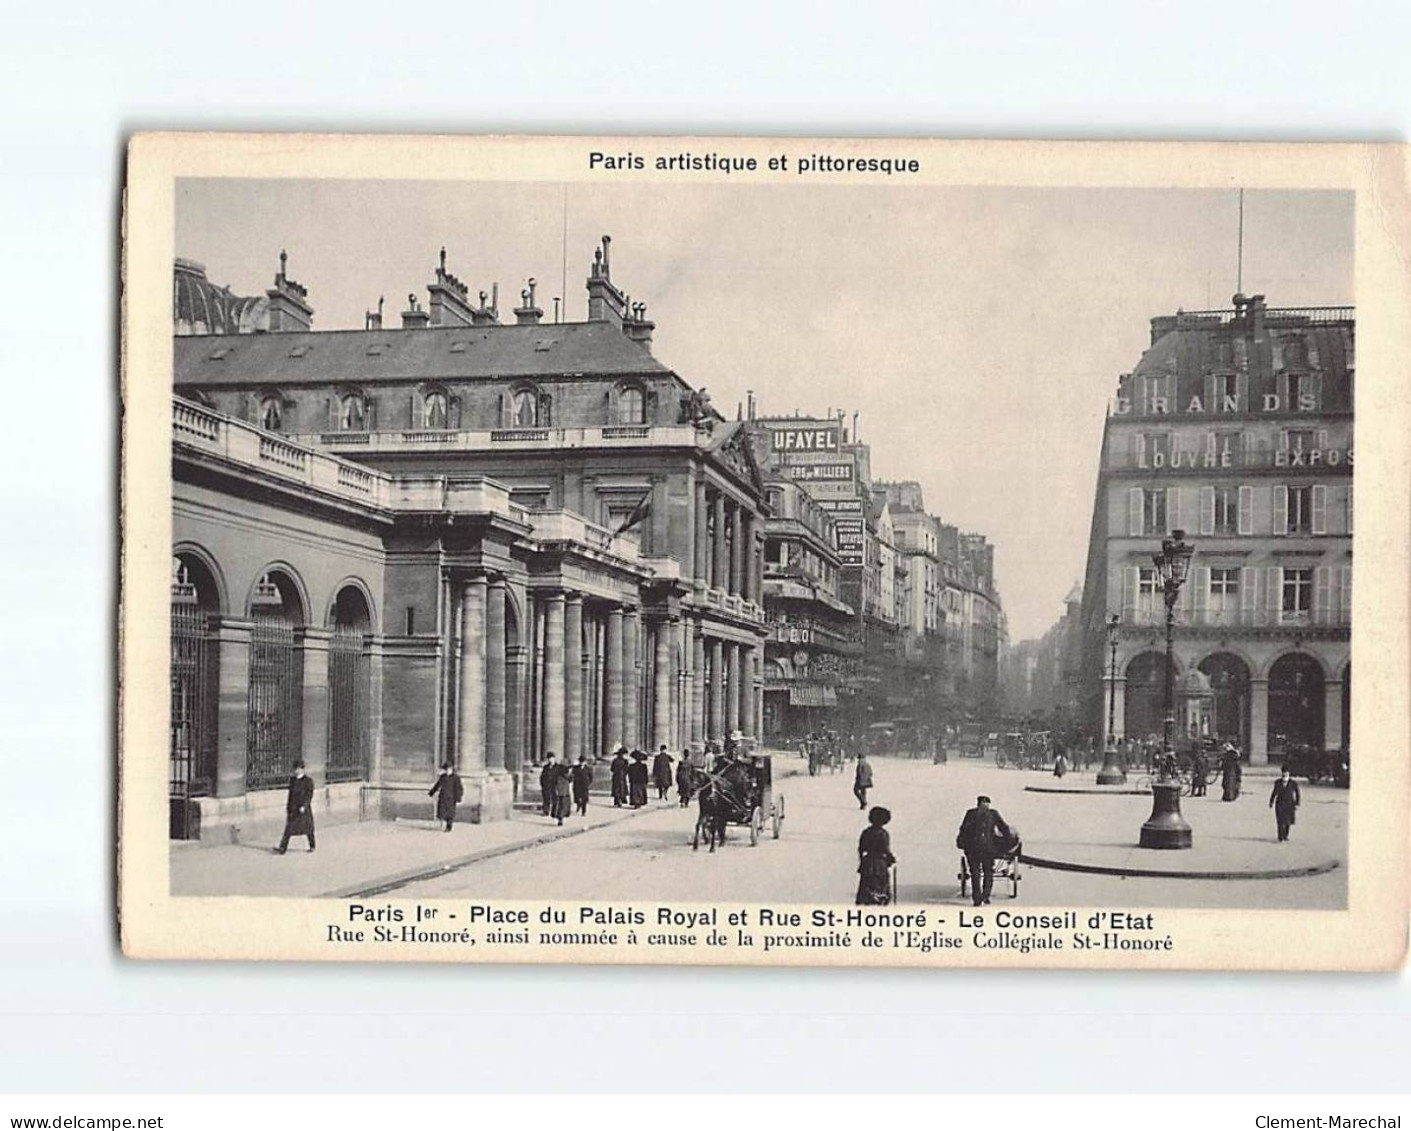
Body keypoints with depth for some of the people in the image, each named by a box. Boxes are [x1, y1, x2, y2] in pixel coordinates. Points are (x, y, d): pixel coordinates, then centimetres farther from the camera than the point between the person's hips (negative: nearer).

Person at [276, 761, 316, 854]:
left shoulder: (308, 781, -7)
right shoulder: (292, 779, 8)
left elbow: (309, 795, -11)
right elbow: (291, 793, 15)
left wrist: (304, 806, -22)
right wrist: (288, 806, 16)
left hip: (304, 809, -4)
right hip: (293, 808, 4)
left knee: (307, 828, 6)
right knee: (288, 829, -3)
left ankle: (312, 846, 24)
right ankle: (282, 849, -9)